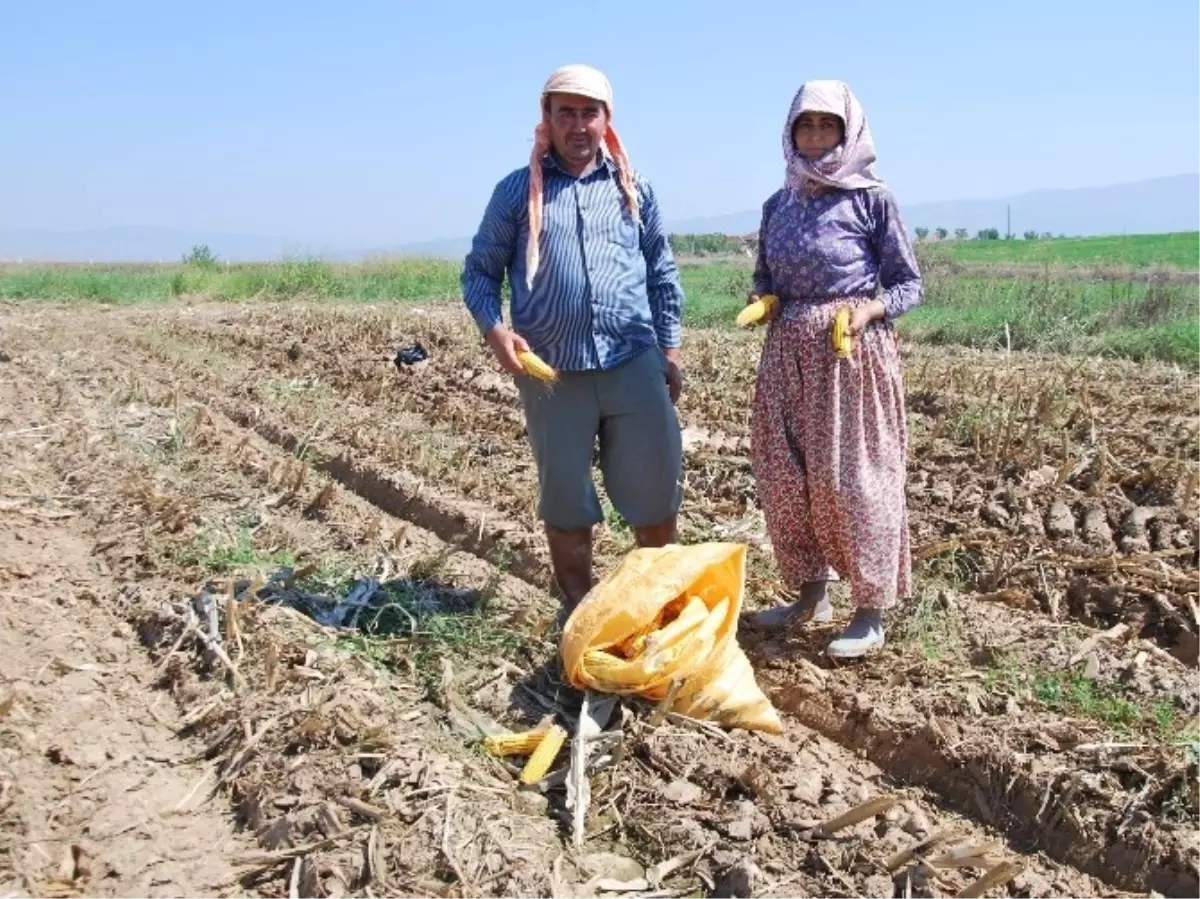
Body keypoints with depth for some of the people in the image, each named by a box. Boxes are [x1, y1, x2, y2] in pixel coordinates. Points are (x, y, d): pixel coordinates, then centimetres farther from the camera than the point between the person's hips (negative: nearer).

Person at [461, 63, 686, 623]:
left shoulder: (634, 188, 10)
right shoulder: (517, 190, 4)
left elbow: (663, 272, 15)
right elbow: (480, 270, 6)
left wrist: (669, 350, 11)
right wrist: (494, 330, -11)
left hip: (634, 363, 2)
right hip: (551, 373, -1)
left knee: (656, 491, 7)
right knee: (566, 501, 10)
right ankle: (578, 610, 27)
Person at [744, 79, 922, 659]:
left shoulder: (871, 199, -5)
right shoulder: (778, 204, 9)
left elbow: (908, 283, -2)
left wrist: (869, 309, -20)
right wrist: (761, 300, -4)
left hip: (853, 352, -5)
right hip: (788, 354, 5)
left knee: (851, 476, -2)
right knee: (783, 476, 8)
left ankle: (870, 610, 11)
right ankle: (809, 593, 25)